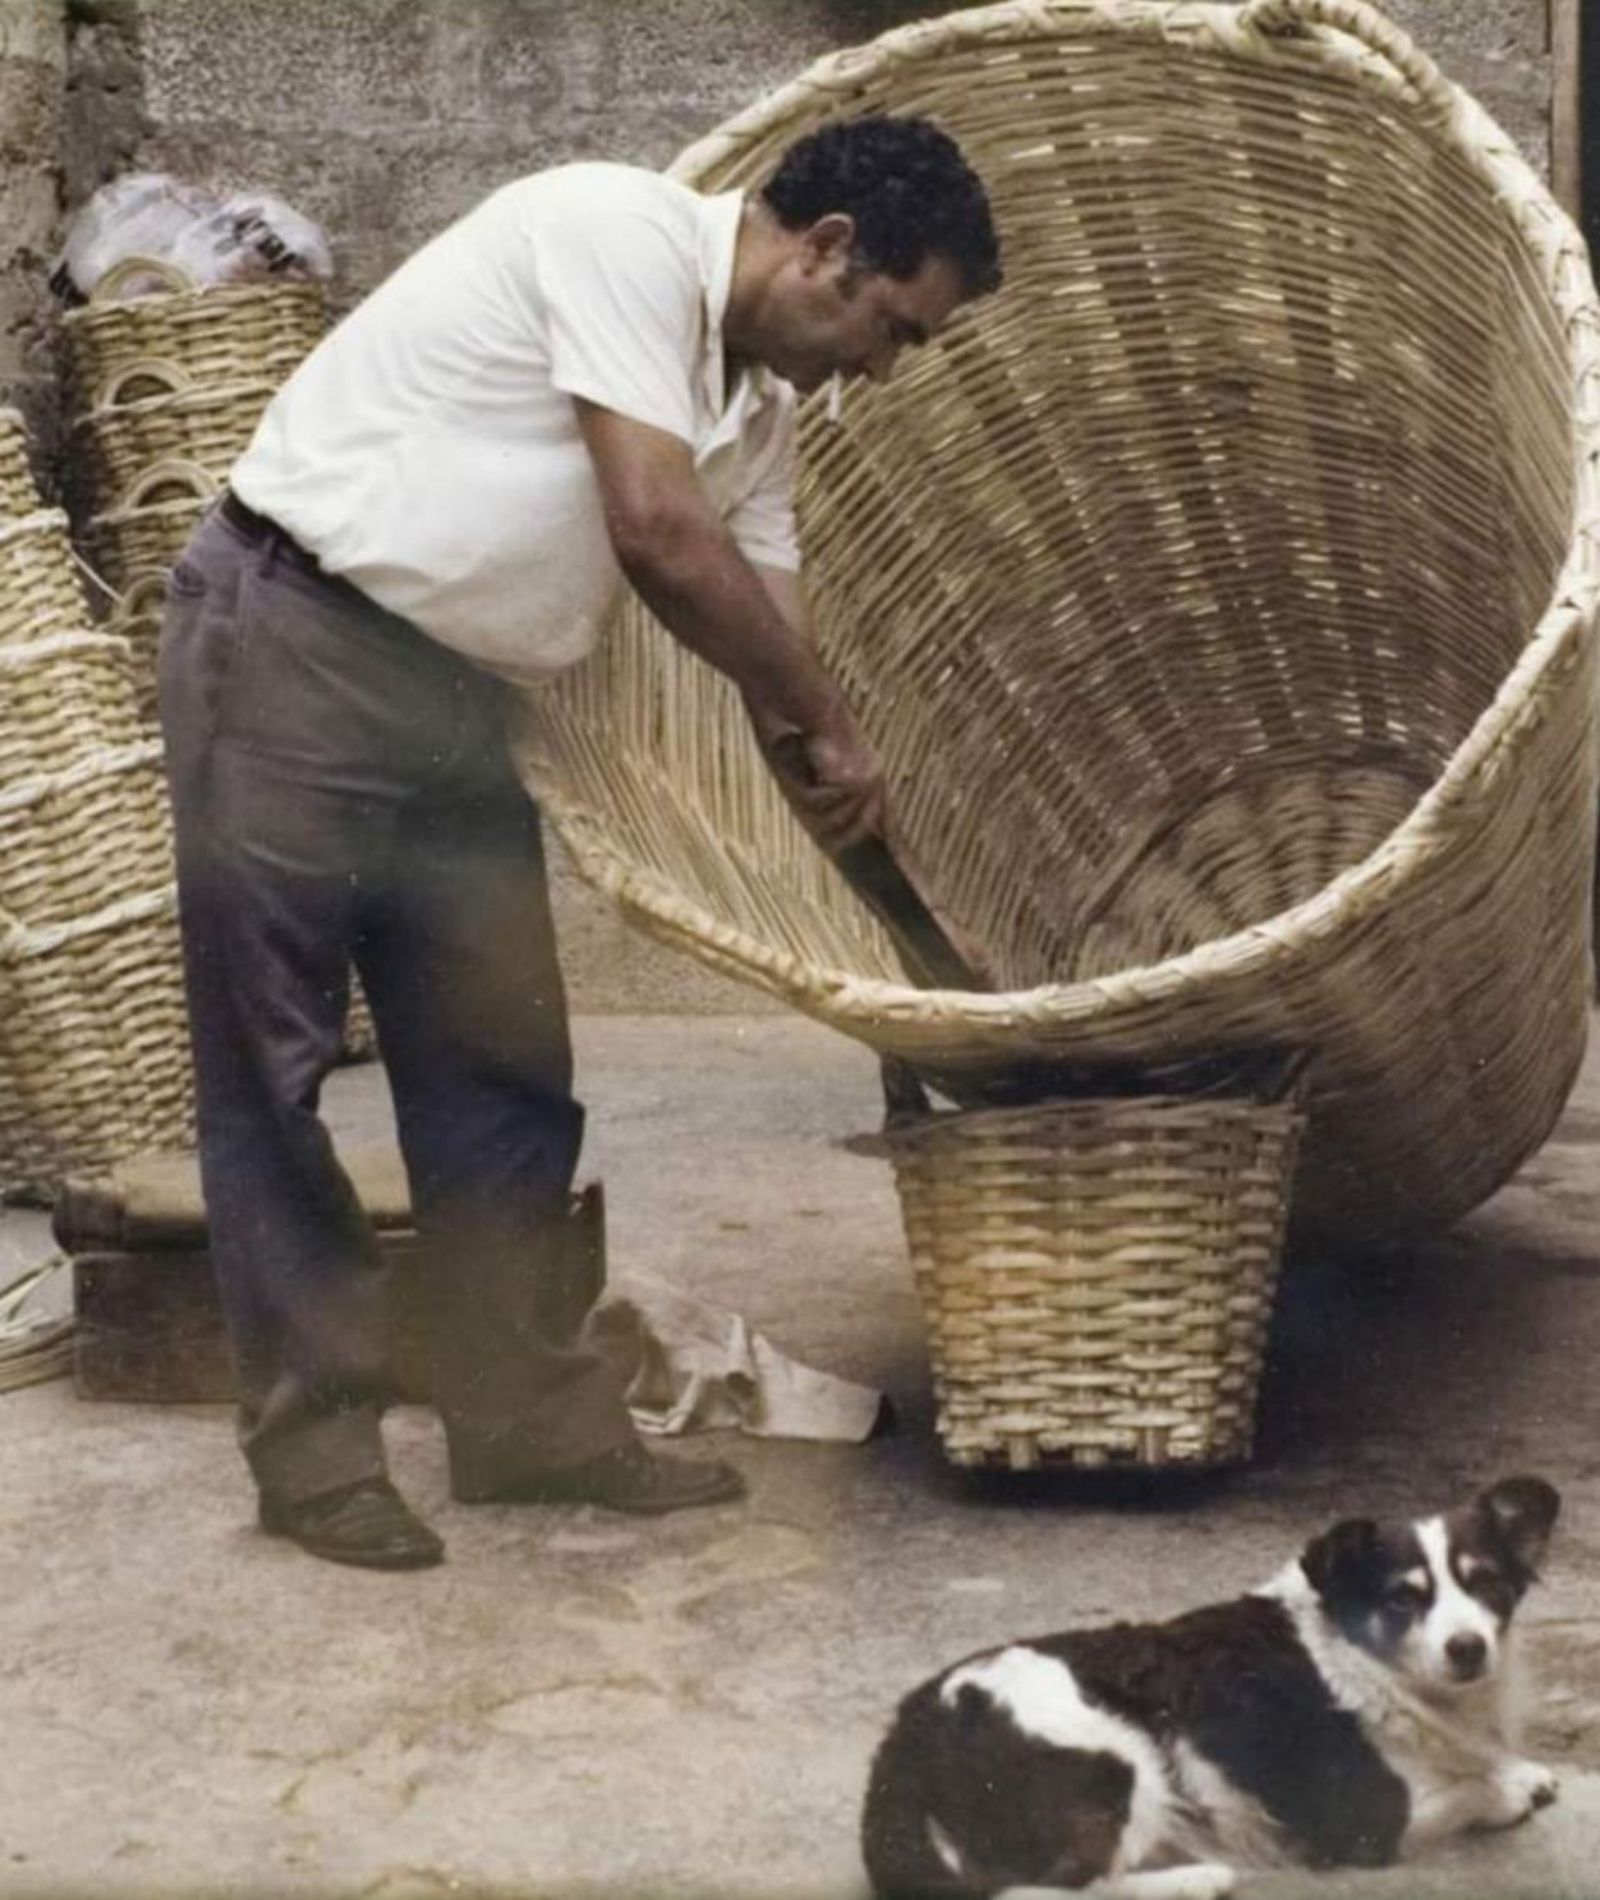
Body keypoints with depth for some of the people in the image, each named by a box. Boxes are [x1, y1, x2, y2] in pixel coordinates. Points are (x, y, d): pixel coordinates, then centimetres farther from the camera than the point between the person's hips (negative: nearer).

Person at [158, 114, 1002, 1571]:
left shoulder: (759, 401, 9)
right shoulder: (624, 234, -17)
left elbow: (766, 616, 12)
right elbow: (659, 537, -24)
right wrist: (834, 727, -12)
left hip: (454, 693, 9)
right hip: (292, 640, -9)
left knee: (501, 1062, 8)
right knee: (277, 1061, -2)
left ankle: (528, 1412, 17)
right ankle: (313, 1443, 6)